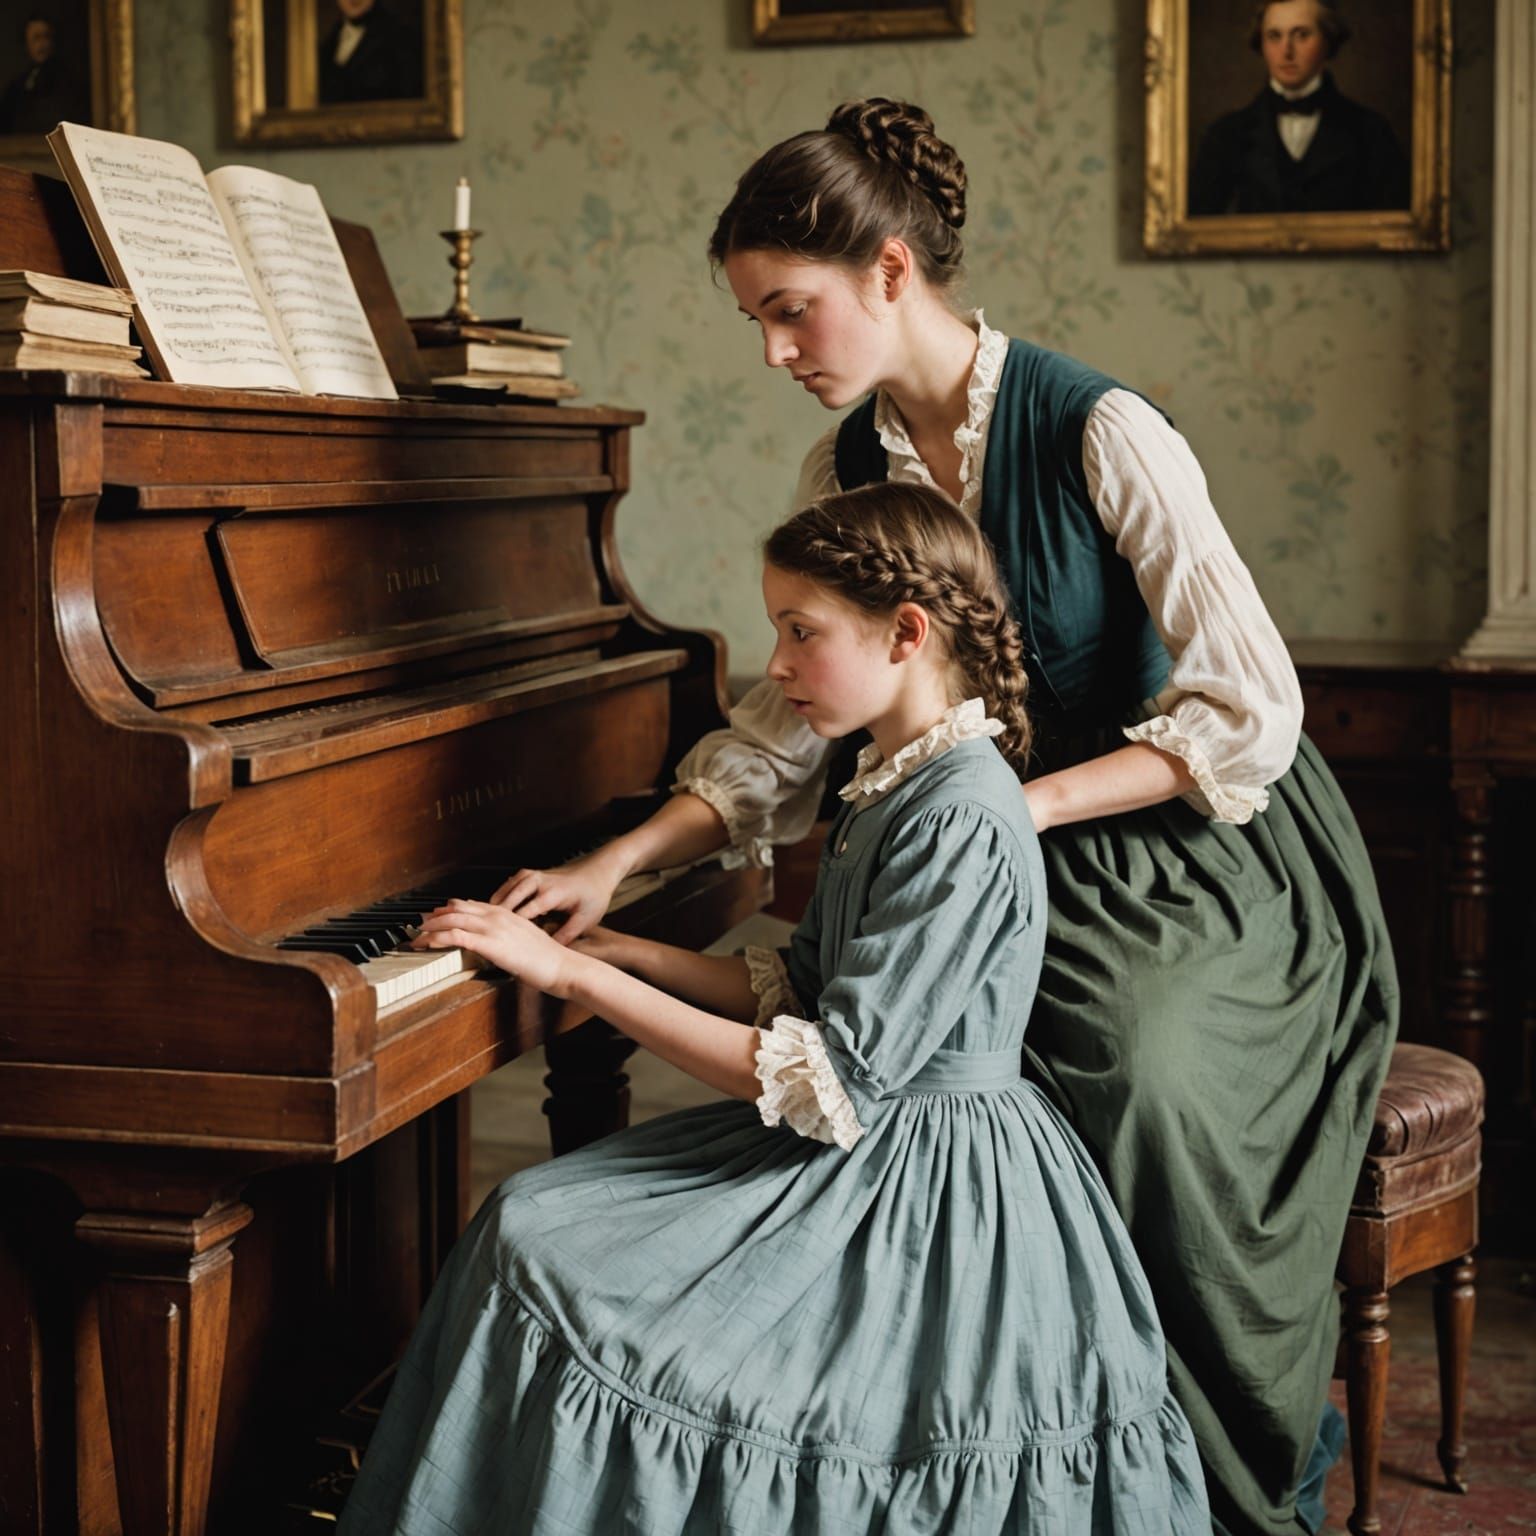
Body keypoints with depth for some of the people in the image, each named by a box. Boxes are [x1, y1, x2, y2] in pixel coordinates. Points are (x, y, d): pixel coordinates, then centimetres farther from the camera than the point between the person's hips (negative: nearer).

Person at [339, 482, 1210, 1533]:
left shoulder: (966, 824, -23)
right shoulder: (893, 785, 9)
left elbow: (829, 1081, -26)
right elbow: (800, 989, 16)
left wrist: (571, 973, -23)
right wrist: (617, 950, 7)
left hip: (926, 1193, -10)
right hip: (866, 1148, 10)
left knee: (561, 1288, -15)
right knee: (531, 1225, 4)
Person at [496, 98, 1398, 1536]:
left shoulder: (1099, 434, -18)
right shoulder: (846, 469, 2)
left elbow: (1250, 712, -20)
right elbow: (795, 716, 6)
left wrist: (1016, 807, -25)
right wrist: (619, 861, -4)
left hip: (1211, 858, -5)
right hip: (1022, 872, 5)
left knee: (1137, 1061, -34)